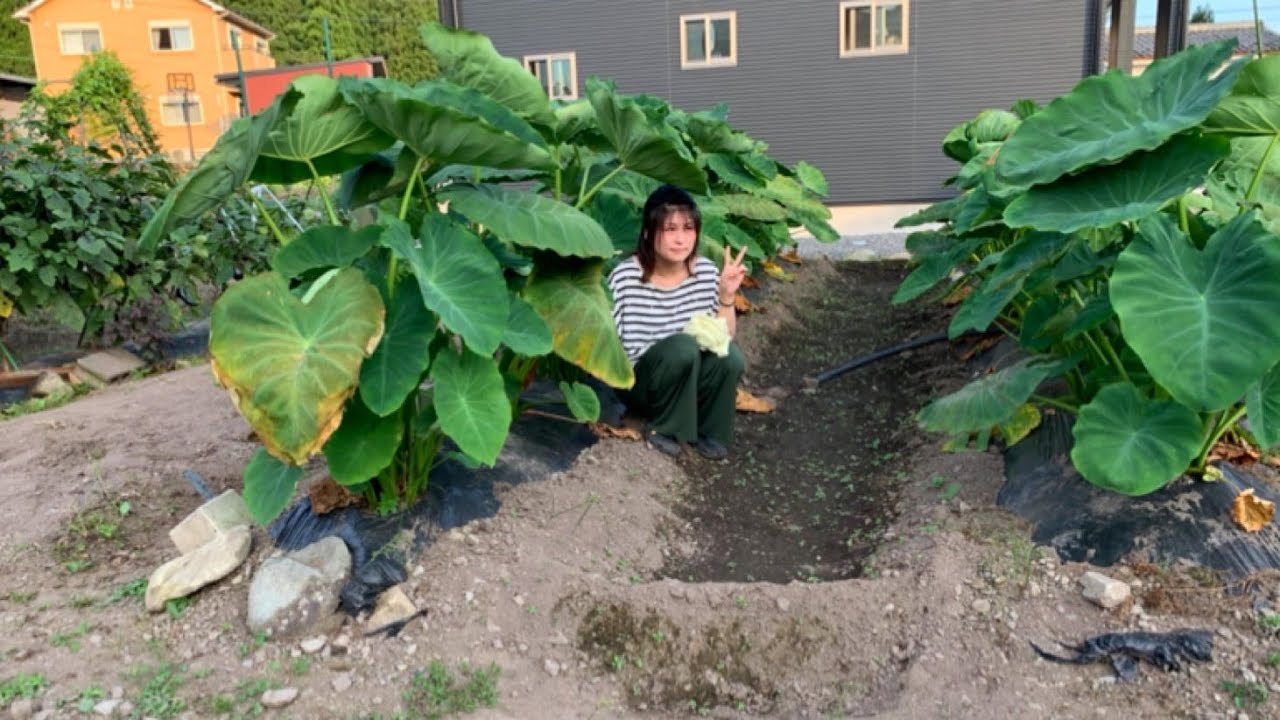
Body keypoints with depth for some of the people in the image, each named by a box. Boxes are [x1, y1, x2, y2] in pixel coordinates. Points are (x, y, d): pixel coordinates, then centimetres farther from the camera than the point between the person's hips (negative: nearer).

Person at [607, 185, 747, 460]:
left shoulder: (706, 271, -5)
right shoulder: (625, 277, -18)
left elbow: (724, 338, -2)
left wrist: (726, 295, -15)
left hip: (690, 380, 4)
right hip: (640, 382, -4)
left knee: (730, 355, -27)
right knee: (683, 346, -33)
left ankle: (708, 430, -1)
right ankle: (664, 428, -10)